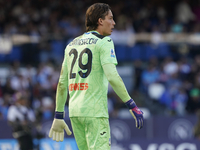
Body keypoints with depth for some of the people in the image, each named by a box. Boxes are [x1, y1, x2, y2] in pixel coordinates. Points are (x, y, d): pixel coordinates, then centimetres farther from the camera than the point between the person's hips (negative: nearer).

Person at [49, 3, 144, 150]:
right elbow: (112, 76, -17)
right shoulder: (104, 42, -4)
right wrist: (132, 106, -16)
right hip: (95, 112, -7)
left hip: (75, 110, 7)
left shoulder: (72, 44, 17)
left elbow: (62, 83, 17)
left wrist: (58, 116, 20)